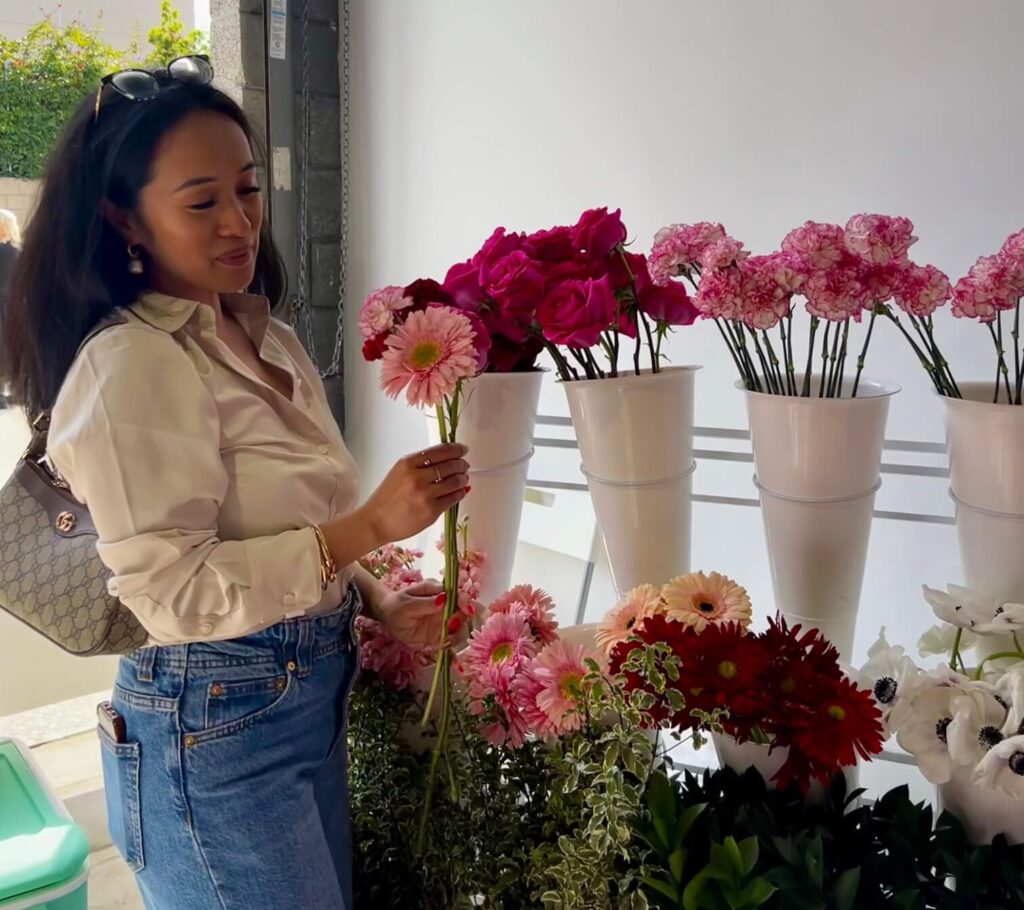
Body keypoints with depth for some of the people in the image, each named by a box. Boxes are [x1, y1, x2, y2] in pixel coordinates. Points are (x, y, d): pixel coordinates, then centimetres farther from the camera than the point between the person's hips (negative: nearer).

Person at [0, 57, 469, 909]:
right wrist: (372, 525, -26)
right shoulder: (128, 366, -18)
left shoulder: (268, 338, 7)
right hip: (217, 731, -8)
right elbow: (175, 592, -21)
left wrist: (379, 601, -1)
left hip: (315, 697, 8)